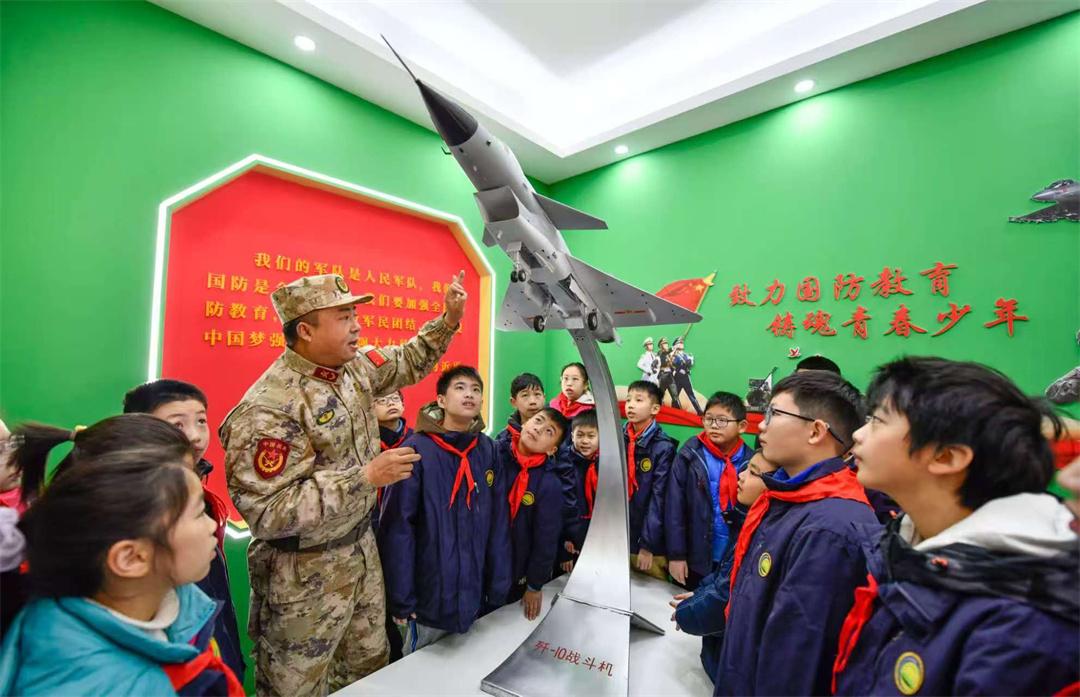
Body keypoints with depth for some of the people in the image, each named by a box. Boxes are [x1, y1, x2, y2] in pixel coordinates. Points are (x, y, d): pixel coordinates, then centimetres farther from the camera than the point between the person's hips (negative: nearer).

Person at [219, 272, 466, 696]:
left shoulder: (355, 367, -4)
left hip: (361, 547, 7)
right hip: (305, 572, -7)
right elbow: (267, 513, -28)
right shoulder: (269, 409, -27)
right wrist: (365, 476, -30)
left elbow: (409, 362, 13)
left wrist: (449, 319, 2)